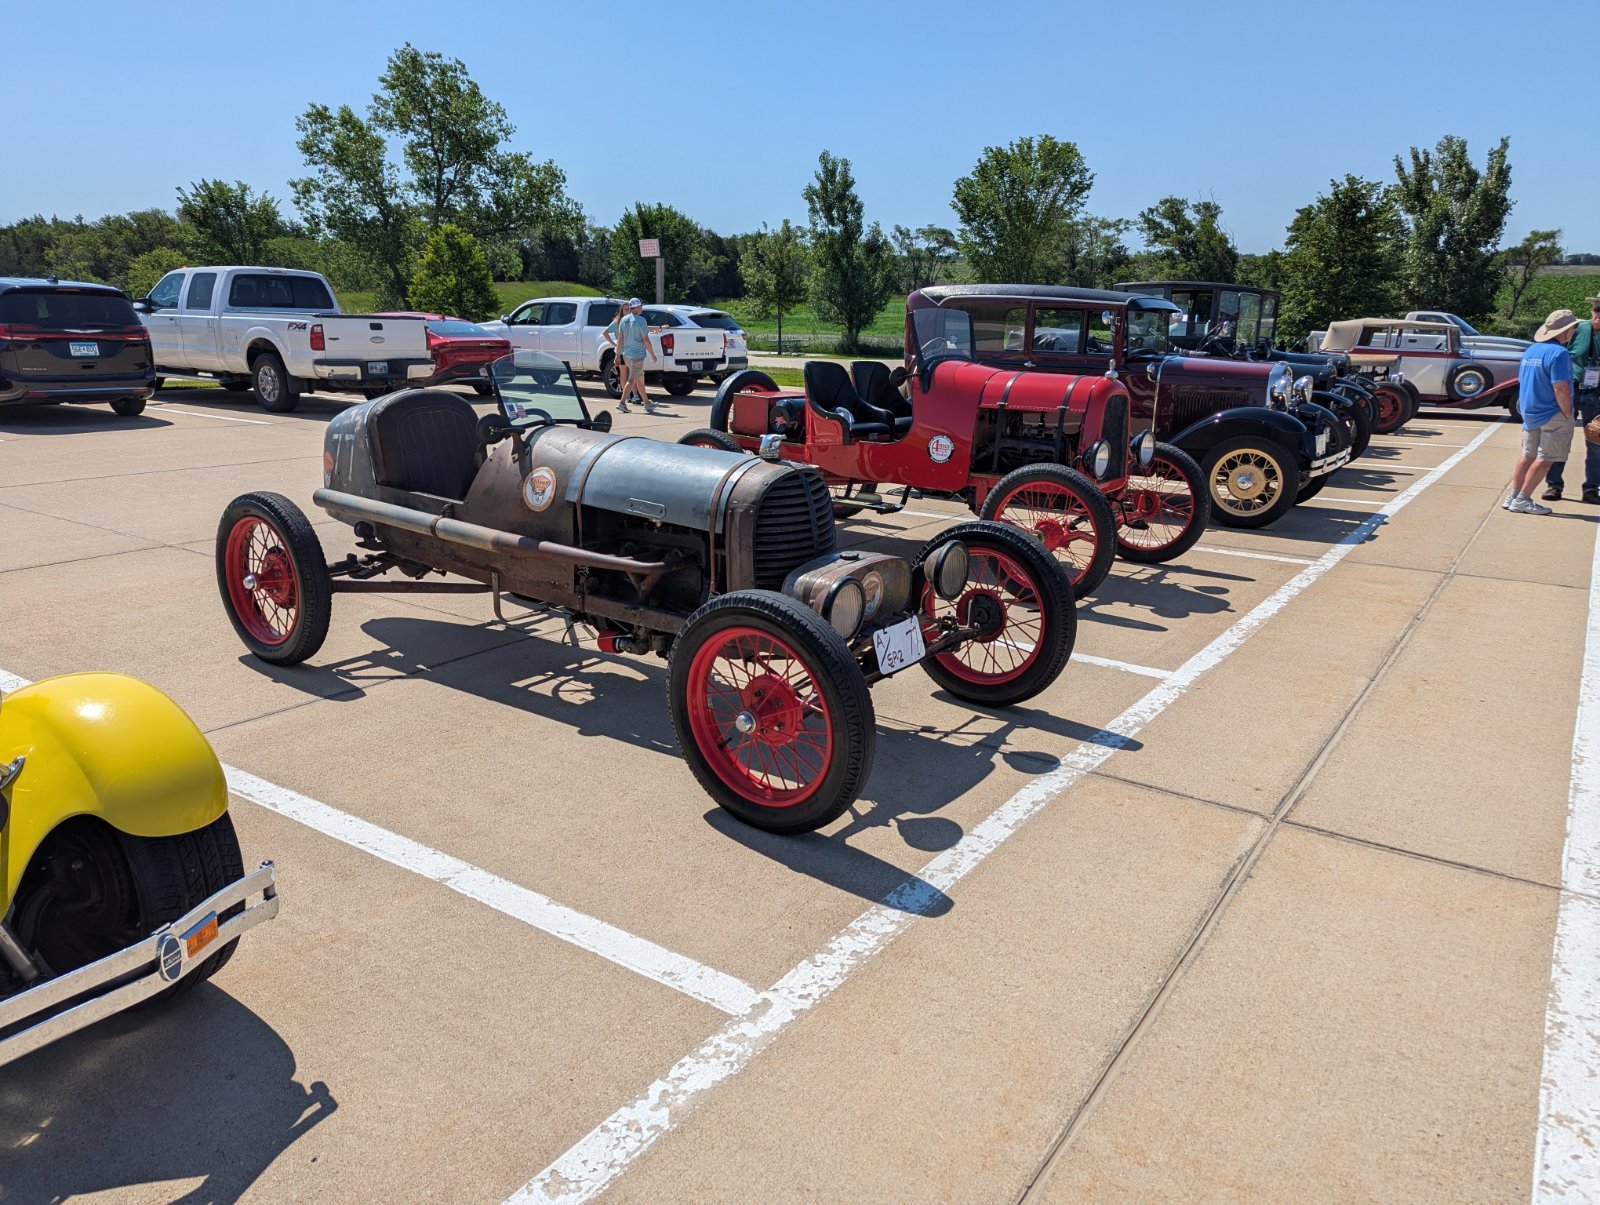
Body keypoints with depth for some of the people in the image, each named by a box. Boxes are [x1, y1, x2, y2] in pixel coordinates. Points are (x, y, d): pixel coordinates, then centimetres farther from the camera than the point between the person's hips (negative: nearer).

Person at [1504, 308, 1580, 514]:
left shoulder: (1530, 351, 9)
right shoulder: (1558, 353, -18)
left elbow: (1522, 382, 16)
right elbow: (1560, 389, -22)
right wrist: (1568, 414, -12)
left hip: (1530, 414, 8)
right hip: (1552, 415, -8)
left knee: (1527, 456, 15)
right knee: (1545, 459, -1)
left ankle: (1513, 496, 15)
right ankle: (1522, 500, -2)